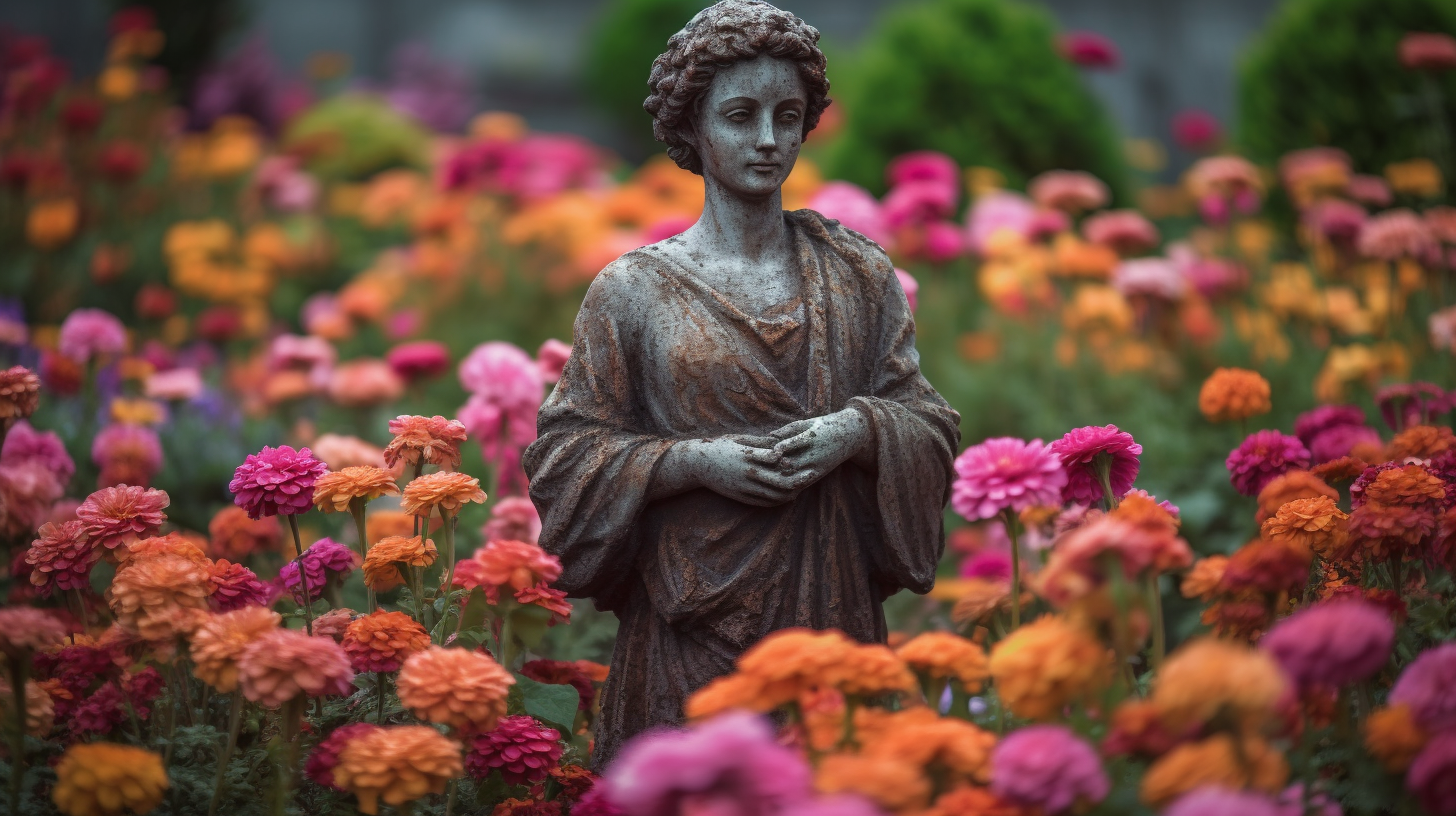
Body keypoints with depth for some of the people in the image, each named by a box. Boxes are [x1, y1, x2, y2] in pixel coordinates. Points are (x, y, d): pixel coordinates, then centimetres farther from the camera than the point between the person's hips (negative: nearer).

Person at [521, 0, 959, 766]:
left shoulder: (858, 273, 9)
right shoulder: (636, 290, 1)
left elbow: (928, 424, 9)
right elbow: (566, 453, 0)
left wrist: (857, 431, -12)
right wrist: (694, 460, -14)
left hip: (833, 606, 2)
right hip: (693, 616, -2)